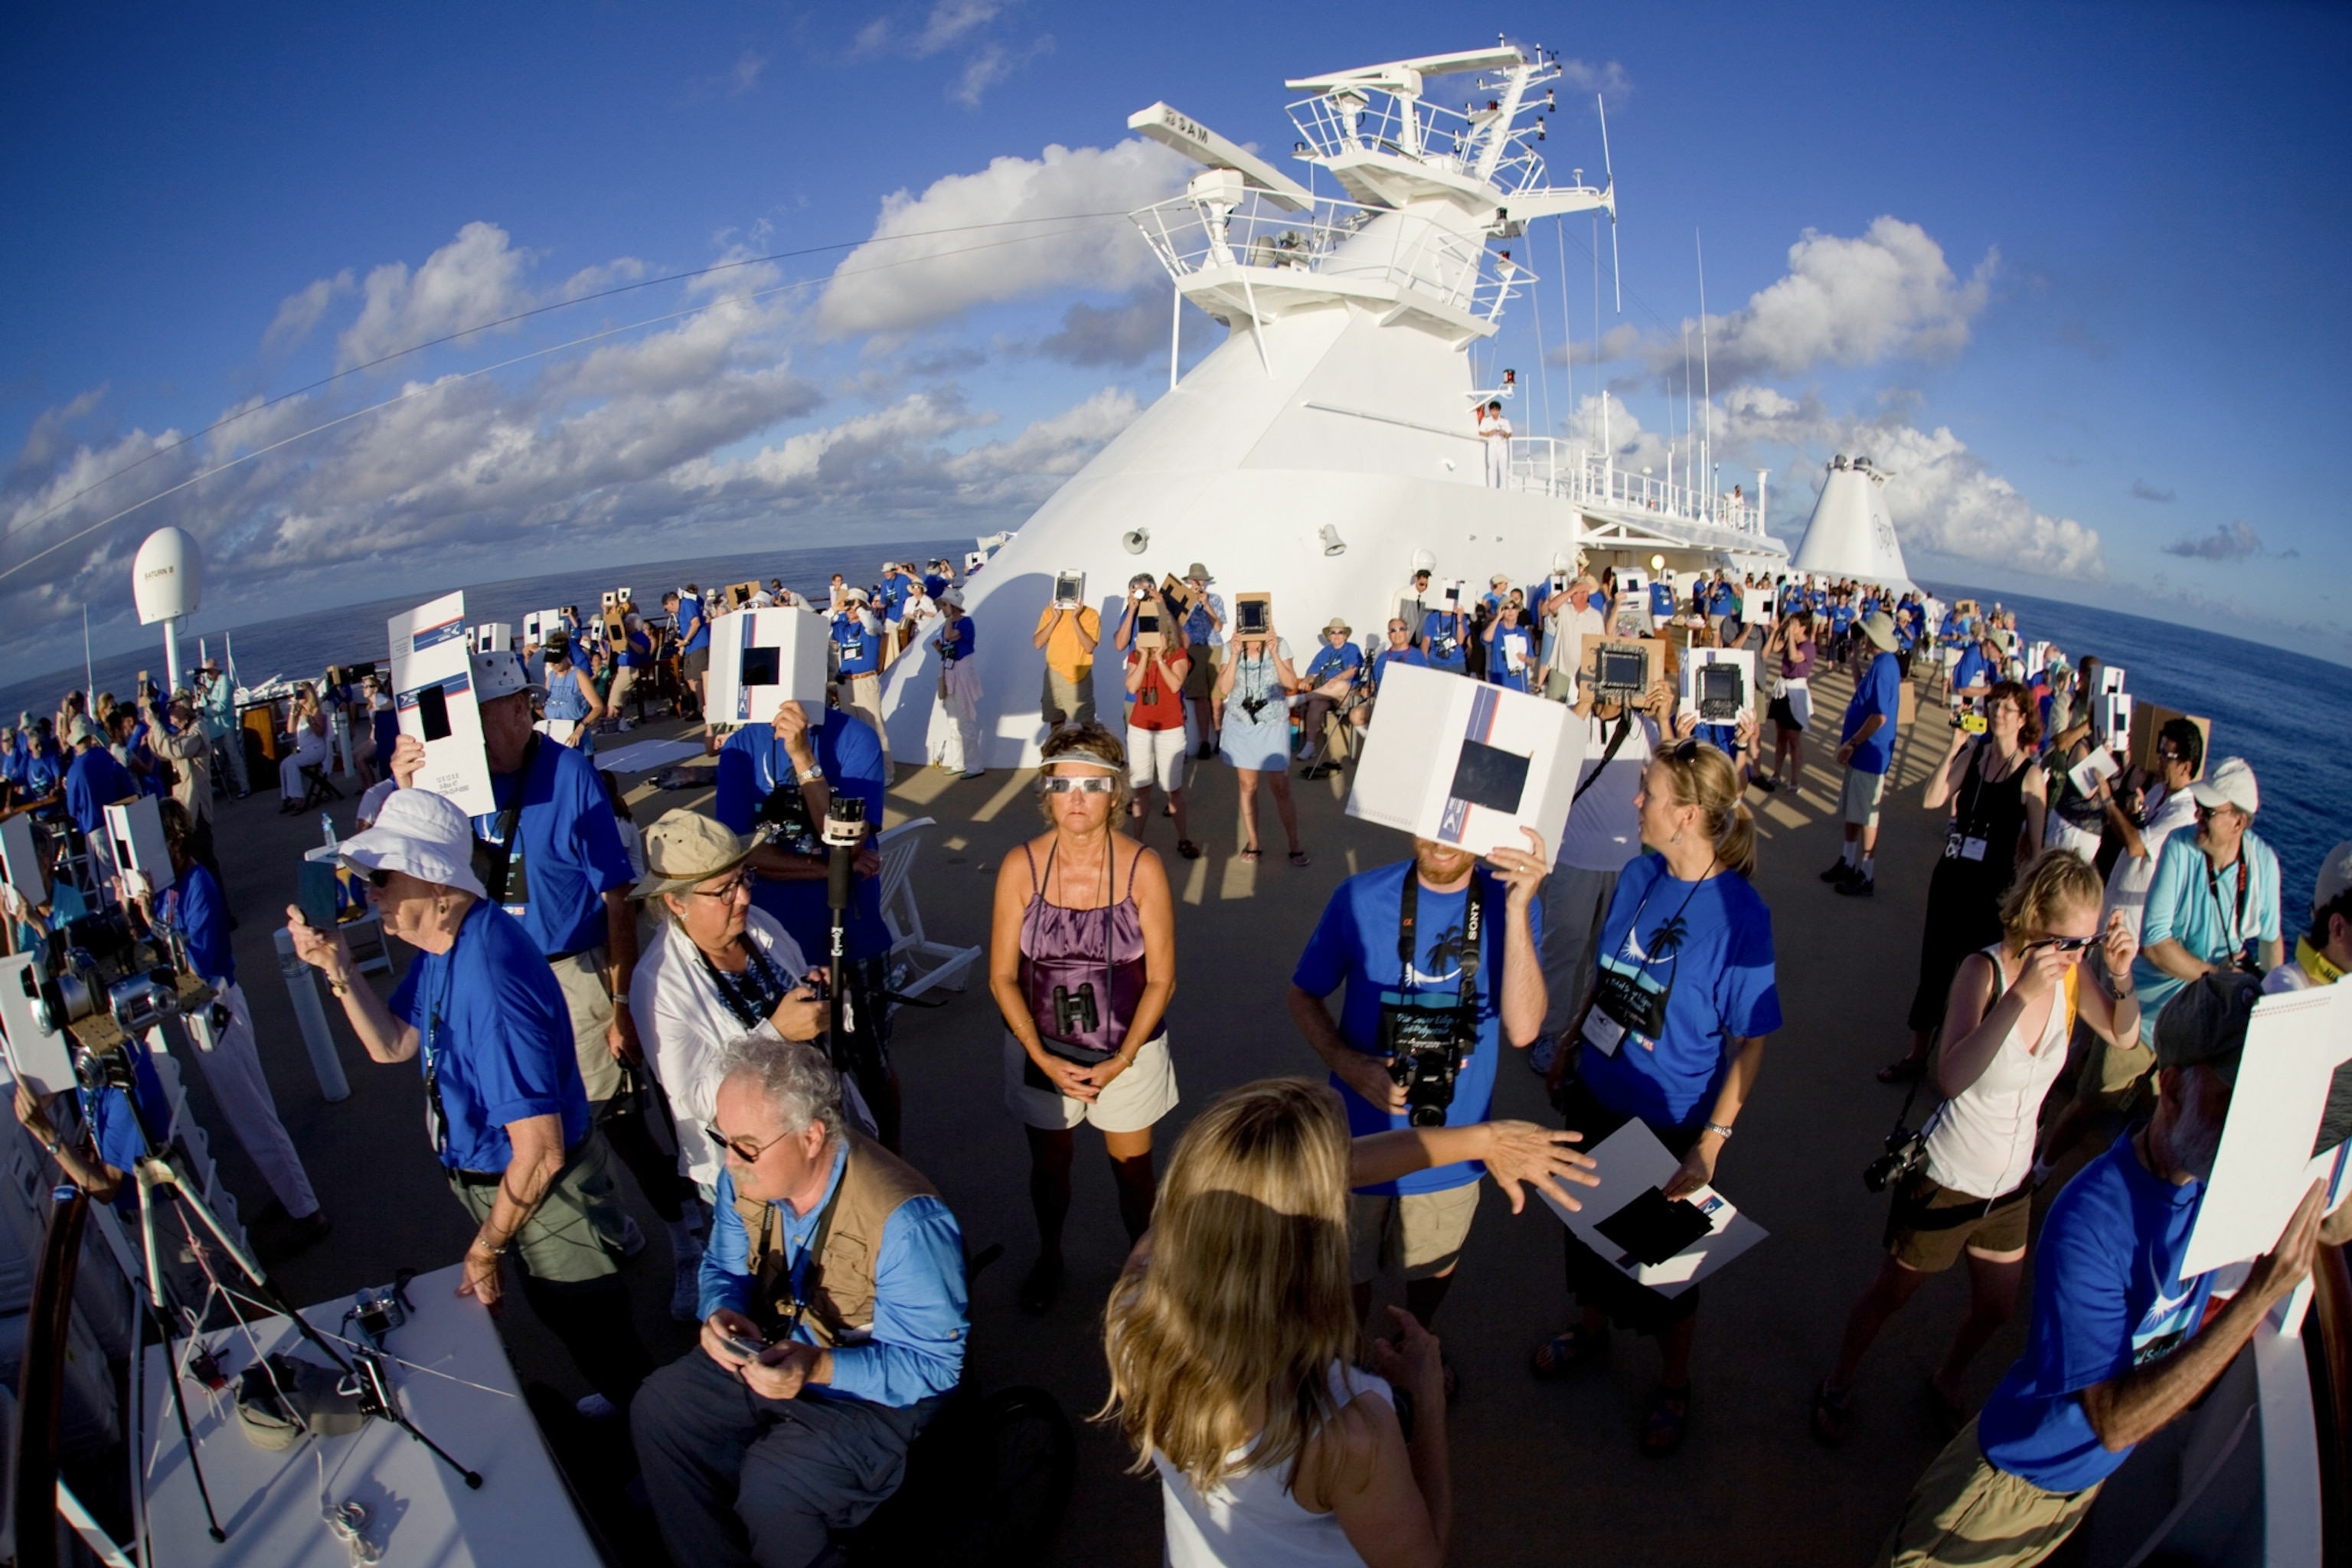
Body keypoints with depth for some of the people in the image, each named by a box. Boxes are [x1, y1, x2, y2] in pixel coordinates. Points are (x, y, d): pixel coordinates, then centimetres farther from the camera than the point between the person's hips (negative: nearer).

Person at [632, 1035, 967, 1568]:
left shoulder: (904, 1224, -34)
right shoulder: (747, 1177, -11)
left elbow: (933, 1364, -27)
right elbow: (724, 1268, 7)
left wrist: (818, 1368, -38)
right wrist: (722, 1314, -17)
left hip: (874, 1390, -7)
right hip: (771, 1351, 7)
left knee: (772, 1489, -24)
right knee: (658, 1409, -2)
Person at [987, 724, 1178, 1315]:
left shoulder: (1142, 869, -17)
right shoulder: (1020, 867, -14)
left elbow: (1161, 979, -11)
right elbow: (1002, 976, -8)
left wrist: (1122, 1060, -16)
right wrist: (1041, 1057, -15)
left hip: (1128, 1050, -1)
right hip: (1041, 1050, 1)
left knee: (1132, 1167, 16)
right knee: (1049, 1164, 21)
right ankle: (1049, 1257, 49)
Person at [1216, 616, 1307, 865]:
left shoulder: (1280, 645, -6)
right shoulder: (1231, 648, -3)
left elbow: (1291, 684, -14)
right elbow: (1224, 689, -11)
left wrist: (1274, 654, -21)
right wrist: (1235, 655, -19)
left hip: (1273, 728, -2)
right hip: (1240, 728, 2)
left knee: (1281, 790, 1)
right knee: (1248, 787, 10)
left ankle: (1295, 847, 13)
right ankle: (1252, 844, 23)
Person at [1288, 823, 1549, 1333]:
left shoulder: (1510, 902, -14)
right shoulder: (1361, 897, -15)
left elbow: (1521, 1030, -26)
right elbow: (1304, 995, -3)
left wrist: (1517, 909, -34)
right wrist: (1347, 1063, -21)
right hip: (1363, 1138, -1)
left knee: (1434, 1269, 27)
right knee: (1348, 1274, 19)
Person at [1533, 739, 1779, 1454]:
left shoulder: (1739, 913, -24)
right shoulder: (1639, 874, -7)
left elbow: (1750, 1043, -18)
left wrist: (1710, 1144, -21)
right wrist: (1570, 1052, 12)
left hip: (1669, 1124, -5)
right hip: (1596, 1098, 5)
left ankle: (1674, 1383, 44)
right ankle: (1592, 1327, 53)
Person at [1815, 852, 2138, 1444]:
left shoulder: (2071, 971, -14)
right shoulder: (1985, 969, -28)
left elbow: (2124, 1034, 6)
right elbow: (1951, 1078, -39)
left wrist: (2122, 977, -14)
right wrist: (2021, 995, -44)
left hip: (2012, 1183, 5)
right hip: (1946, 1179, -5)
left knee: (1996, 1308, 24)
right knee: (1889, 1295, 16)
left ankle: (1947, 1384, 53)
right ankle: (1838, 1384, 41)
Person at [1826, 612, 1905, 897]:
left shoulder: (1883, 667, -21)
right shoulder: (1883, 663, 9)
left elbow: (1879, 717, -25)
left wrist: (1851, 744, -19)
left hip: (1869, 754, -10)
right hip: (1862, 751, 10)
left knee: (1866, 816, -1)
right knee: (1851, 812, 18)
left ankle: (1866, 877, 8)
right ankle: (1849, 864, 29)